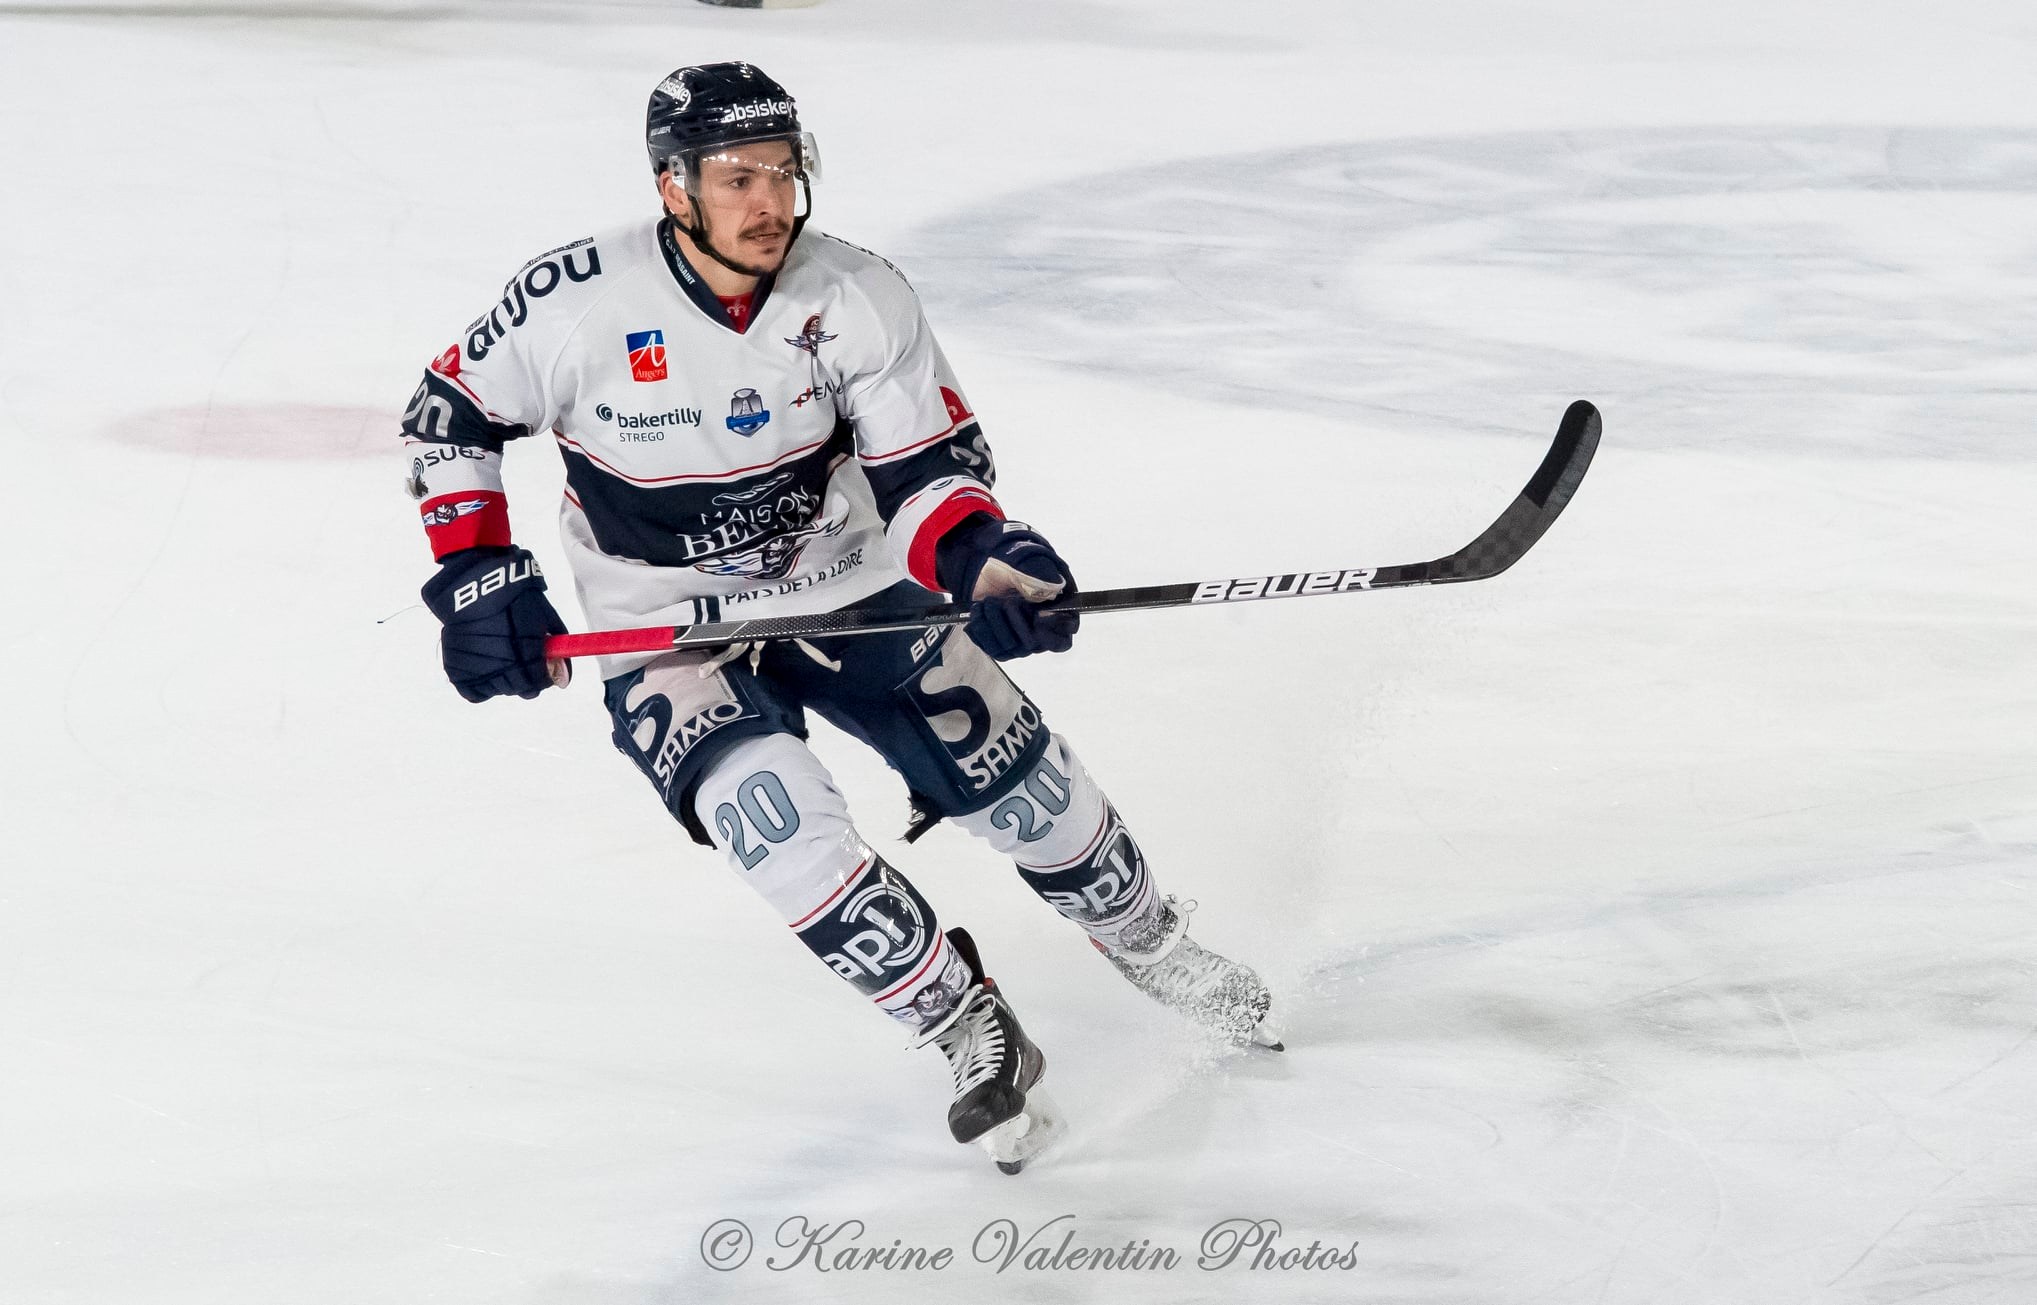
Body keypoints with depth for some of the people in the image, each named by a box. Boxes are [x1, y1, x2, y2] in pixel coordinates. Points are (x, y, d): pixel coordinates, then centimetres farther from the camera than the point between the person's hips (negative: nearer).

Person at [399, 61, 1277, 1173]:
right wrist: (476, 575, -12)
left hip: (844, 591, 2)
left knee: (1017, 778, 2)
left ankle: (1153, 949, 32)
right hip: (666, 630, -2)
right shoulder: (575, 302, -21)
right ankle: (970, 1036, -8)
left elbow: (926, 469, -11)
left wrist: (977, 561, -31)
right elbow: (448, 414, -5)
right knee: (782, 827, -25)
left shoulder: (857, 299, -17)